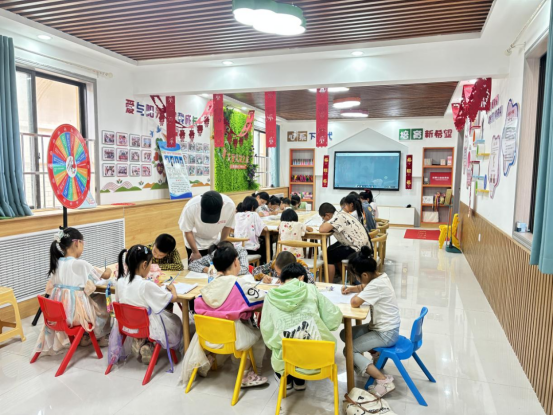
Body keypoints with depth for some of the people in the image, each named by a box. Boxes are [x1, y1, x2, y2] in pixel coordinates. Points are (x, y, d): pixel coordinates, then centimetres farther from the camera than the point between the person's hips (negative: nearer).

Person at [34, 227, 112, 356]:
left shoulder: (56, 263, 2)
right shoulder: (81, 264, -17)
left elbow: (51, 288, 12)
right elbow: (105, 276, -6)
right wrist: (108, 271, 18)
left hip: (58, 311, 7)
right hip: (76, 311, -7)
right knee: (103, 303, 18)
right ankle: (96, 337, 33)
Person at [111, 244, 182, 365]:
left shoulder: (121, 281, -11)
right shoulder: (146, 285, -29)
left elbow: (119, 301, 8)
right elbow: (173, 298, -22)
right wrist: (172, 288, 1)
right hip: (147, 327, -5)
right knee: (176, 322, 20)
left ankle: (139, 342, 12)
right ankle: (146, 347, 14)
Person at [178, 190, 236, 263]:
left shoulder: (230, 205, -31)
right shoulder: (191, 207, -35)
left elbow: (227, 226, -9)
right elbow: (188, 231, -17)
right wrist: (195, 252, -8)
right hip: (196, 242, -2)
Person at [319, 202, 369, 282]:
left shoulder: (338, 217, -21)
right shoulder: (341, 214, 7)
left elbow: (322, 230, -28)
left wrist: (325, 222, -8)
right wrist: (327, 223, -2)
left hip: (357, 249, -10)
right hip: (360, 245, 10)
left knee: (329, 256, -7)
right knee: (331, 249, 20)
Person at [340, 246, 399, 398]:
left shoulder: (376, 285, -29)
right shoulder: (380, 276, 0)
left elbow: (355, 303, -35)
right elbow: (364, 287, 20)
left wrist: (356, 295, -13)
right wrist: (351, 289, 3)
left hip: (386, 334, -9)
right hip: (380, 327, 9)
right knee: (345, 334, 9)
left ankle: (384, 381, -9)